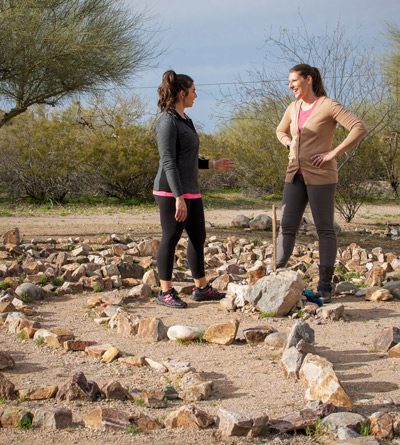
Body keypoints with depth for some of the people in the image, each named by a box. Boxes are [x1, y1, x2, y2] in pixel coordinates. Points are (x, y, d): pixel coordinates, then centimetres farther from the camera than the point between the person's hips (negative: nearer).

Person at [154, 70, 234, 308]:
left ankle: (202, 288, 22)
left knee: (198, 237, 12)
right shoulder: (168, 122, -13)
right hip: (171, 191, -9)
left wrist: (213, 164, 22)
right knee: (171, 238, -2)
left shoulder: (185, 120, 16)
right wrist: (178, 197, -23)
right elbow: (168, 162, -18)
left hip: (190, 190, 9)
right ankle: (166, 292, 6)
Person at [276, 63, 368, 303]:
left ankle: (325, 287, 4)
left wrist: (333, 153, -18)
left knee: (324, 229, 0)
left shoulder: (328, 106, -9)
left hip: (320, 175, -6)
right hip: (296, 174, 7)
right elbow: (281, 131, 32)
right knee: (287, 227, 4)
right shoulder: (293, 108, 12)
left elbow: (360, 128, -18)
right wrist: (291, 145, 11)